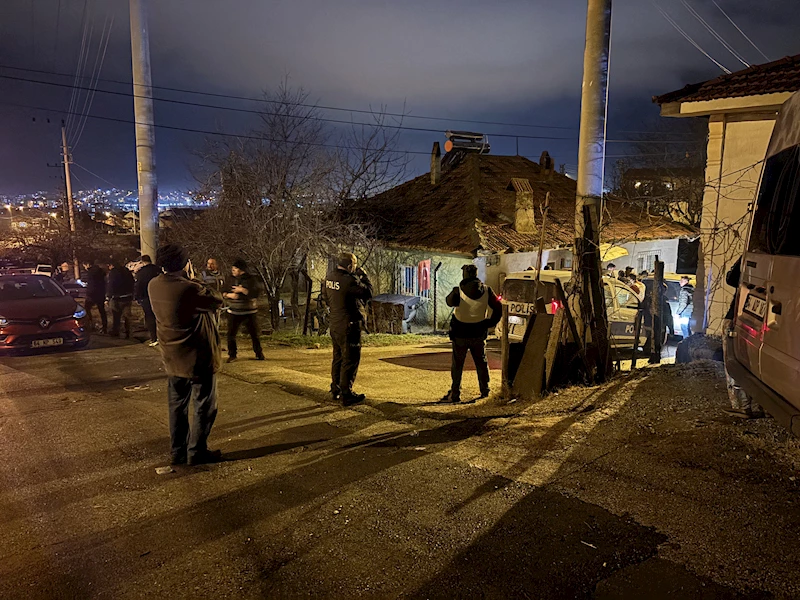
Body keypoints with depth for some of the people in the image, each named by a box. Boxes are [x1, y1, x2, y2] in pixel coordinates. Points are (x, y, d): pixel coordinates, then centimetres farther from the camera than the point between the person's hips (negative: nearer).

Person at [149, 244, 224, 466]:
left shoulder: (153, 286, -3)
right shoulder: (188, 289, -26)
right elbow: (217, 299, -12)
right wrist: (193, 280, -5)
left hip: (172, 358, 7)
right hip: (198, 358, -7)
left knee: (177, 405, 18)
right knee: (204, 406, 8)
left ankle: (177, 451, 27)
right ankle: (196, 451, 14)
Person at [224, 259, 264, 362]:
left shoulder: (251, 279, -4)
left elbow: (257, 292, -15)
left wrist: (243, 290, -23)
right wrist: (229, 295, -14)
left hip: (249, 312, -3)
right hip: (234, 311, 3)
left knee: (254, 333, 3)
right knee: (231, 334, -1)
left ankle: (259, 353, 19)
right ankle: (232, 355, 13)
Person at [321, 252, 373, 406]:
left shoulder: (329, 277, 5)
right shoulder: (349, 280, -22)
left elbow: (325, 298, 16)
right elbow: (367, 293, -16)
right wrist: (363, 276, -4)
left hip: (334, 323, 9)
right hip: (349, 325, -9)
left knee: (338, 357, 19)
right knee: (351, 360, 0)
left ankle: (336, 390, 29)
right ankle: (346, 394, 4)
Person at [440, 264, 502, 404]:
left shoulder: (459, 291, -14)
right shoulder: (486, 290, -5)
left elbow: (449, 302, 5)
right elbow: (498, 308, -2)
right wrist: (489, 323, 7)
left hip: (460, 333, -3)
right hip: (478, 334, 3)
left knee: (457, 364, 6)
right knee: (481, 363, 15)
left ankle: (455, 394, 8)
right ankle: (485, 391, 20)